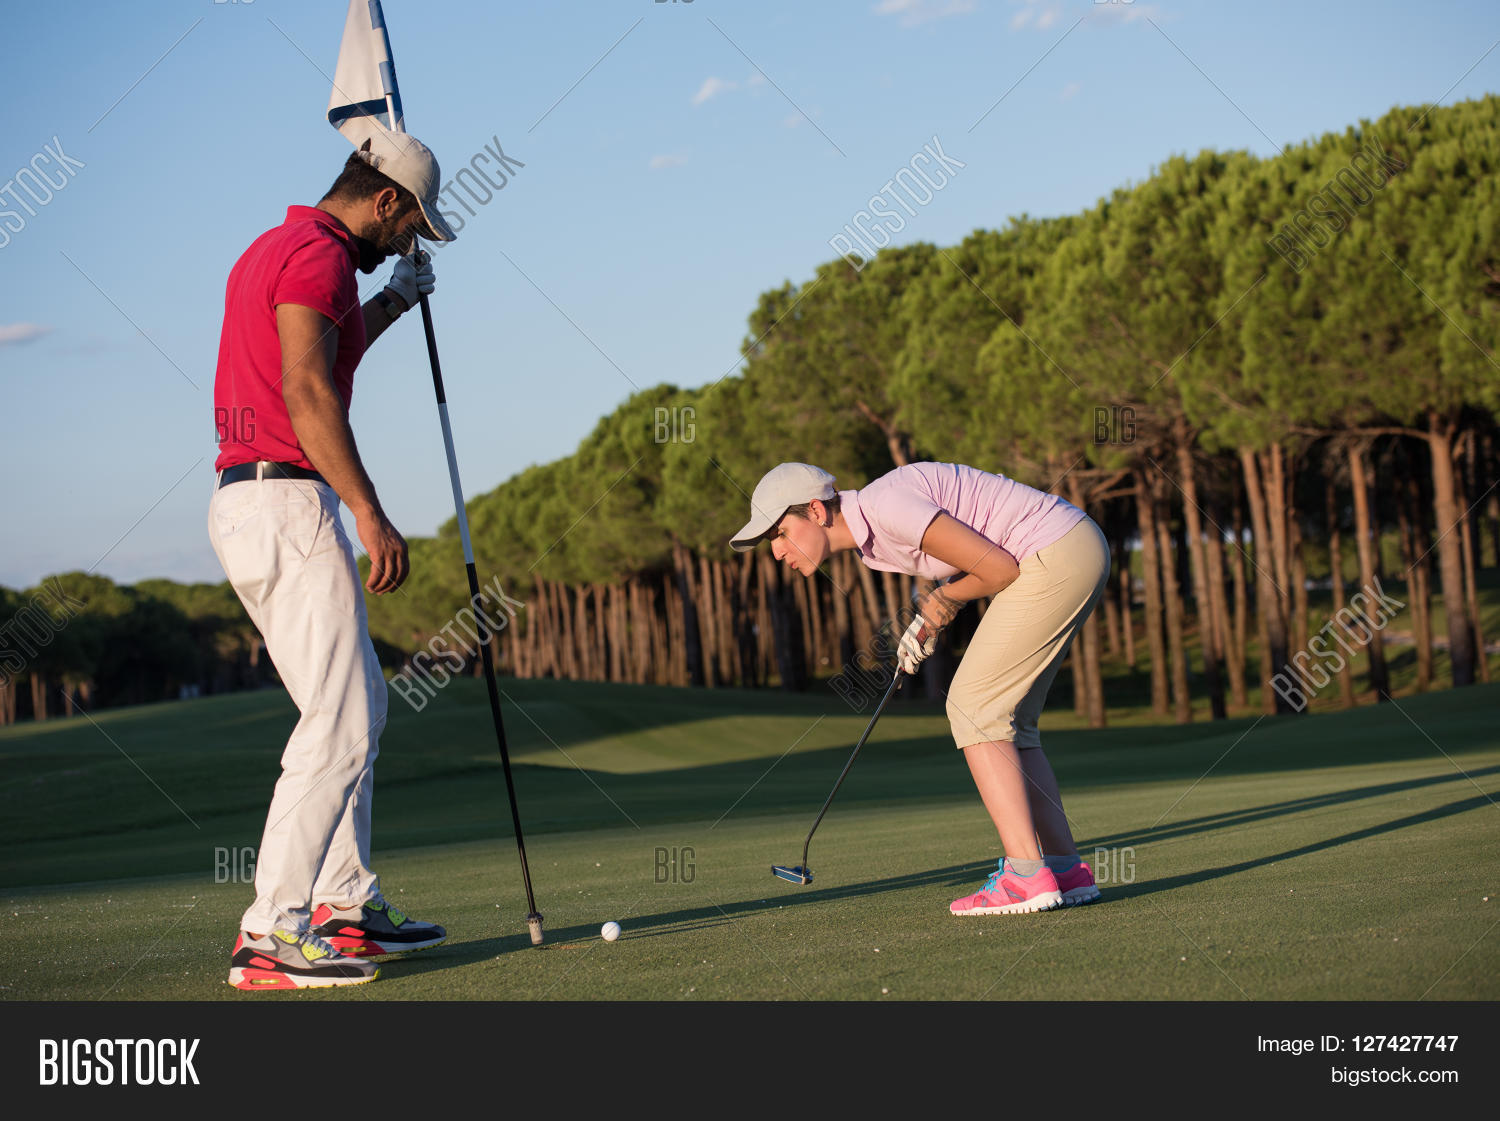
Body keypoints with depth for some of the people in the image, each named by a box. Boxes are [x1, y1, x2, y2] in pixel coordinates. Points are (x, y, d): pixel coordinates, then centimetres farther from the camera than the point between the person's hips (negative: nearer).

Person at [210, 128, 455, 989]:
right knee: (340, 722, -11)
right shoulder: (320, 255, -10)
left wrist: (390, 305, 34)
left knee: (357, 706, 17)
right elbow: (308, 393, -21)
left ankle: (347, 904, 21)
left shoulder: (272, 249, 21)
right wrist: (371, 514, -23)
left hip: (247, 500, 11)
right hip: (288, 500, -11)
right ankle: (271, 934, -13)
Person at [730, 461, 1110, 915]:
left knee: (973, 707, -10)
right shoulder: (871, 536, 10)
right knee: (1005, 720, 12)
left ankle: (1026, 875, -15)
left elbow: (999, 569, -18)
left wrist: (942, 601, 1)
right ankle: (1067, 871, 13)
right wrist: (928, 621, 6)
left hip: (1058, 553, -10)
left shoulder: (886, 505, -20)